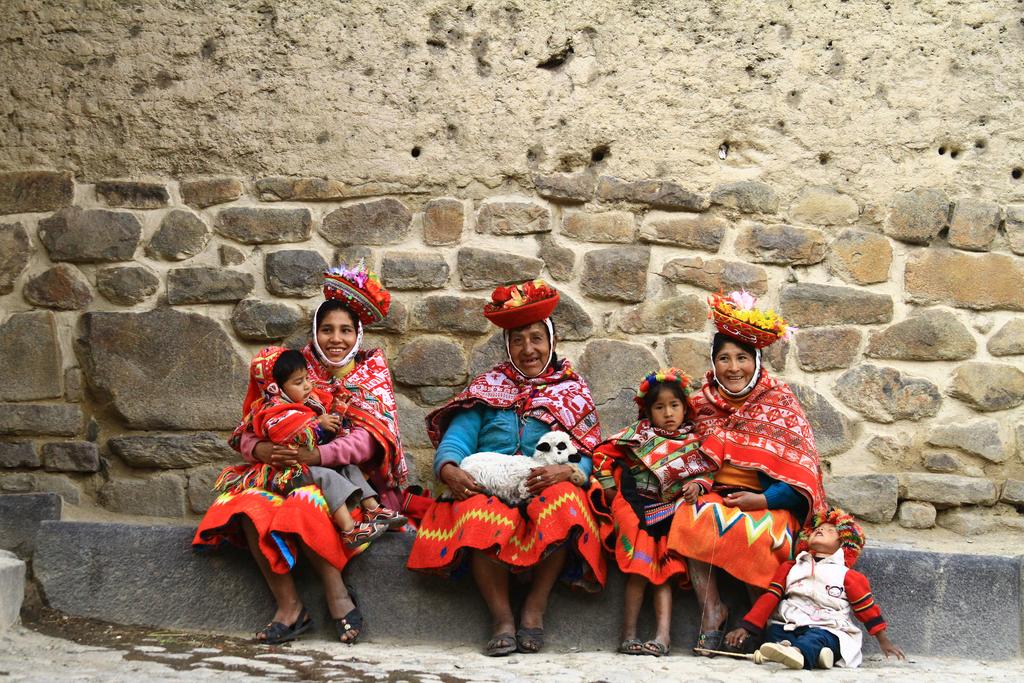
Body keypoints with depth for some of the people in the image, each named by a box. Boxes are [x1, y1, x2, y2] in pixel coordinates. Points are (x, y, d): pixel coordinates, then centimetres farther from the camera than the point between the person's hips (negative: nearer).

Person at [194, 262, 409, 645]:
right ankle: (288, 607, -22)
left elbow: (371, 438, -13)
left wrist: (316, 455, -27)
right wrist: (260, 449, -19)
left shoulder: (371, 370, 4)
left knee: (304, 504, -34)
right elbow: (249, 433, 6)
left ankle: (338, 597, -20)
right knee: (249, 505, -27)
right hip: (296, 479, 3)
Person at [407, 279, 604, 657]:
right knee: (479, 512, -35)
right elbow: (457, 438, 3)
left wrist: (566, 471, -23)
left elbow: (590, 458, 1)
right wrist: (448, 469, -21)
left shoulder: (573, 391, 15)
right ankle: (501, 617, -25)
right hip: (489, 487, 0)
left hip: (546, 492, 0)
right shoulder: (488, 386, 17)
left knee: (564, 500, -35)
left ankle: (535, 608, -22)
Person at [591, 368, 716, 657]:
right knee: (640, 567, -16)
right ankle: (628, 634, -14)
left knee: (663, 568, -12)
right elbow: (603, 454, 10)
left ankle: (663, 635, -20)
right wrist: (611, 489, 4)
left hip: (671, 514, 1)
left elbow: (707, 471, 8)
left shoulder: (693, 442, 13)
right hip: (639, 510, -1)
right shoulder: (639, 434, 9)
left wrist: (697, 485, -14)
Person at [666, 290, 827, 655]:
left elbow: (801, 469, -5)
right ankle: (711, 609, -24)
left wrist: (763, 500, -19)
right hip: (715, 497, 3)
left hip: (770, 503, -3)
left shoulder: (780, 401, -1)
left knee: (757, 529, -36)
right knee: (692, 519, -30)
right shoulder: (703, 402, 9)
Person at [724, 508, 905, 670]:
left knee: (816, 639, -36)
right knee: (774, 631, -29)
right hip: (788, 626, 3)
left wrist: (884, 640, 12)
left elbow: (868, 609, 16)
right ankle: (813, 654, -55)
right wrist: (746, 627, 3)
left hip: (827, 629, -3)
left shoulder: (847, 575, 14)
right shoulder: (790, 568, 21)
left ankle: (799, 652, -69)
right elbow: (770, 598, 14)